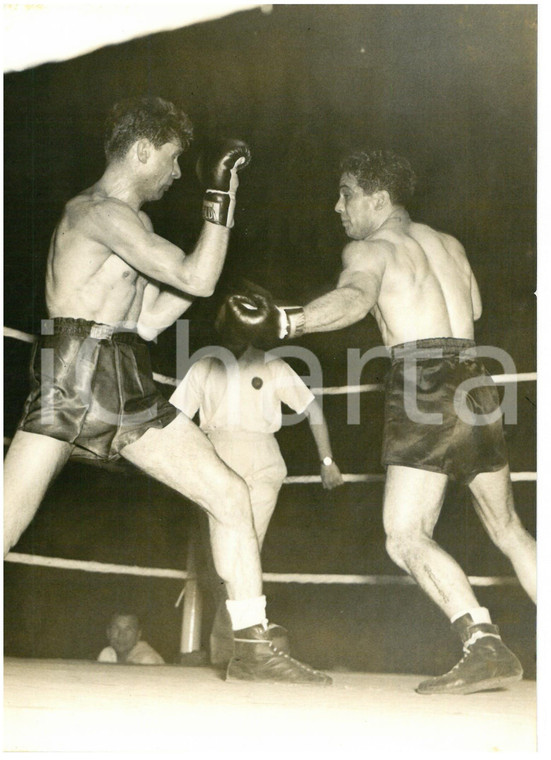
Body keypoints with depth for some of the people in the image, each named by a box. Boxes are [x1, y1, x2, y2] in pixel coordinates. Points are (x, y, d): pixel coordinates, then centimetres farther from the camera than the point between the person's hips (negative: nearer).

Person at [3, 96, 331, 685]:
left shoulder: (128, 222, 22)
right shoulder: (102, 212, -10)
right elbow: (198, 279, -17)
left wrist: (203, 267, 16)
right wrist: (220, 194, -9)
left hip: (126, 392, 9)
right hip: (71, 383, -9)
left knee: (229, 493, 1)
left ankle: (252, 647, 5)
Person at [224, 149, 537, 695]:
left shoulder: (370, 248, 1)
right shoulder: (449, 245, 23)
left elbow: (354, 299, -23)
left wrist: (285, 322, -39)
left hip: (424, 387, -8)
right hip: (475, 385, 8)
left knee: (405, 537, -11)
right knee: (508, 529, 20)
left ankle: (485, 645, -26)